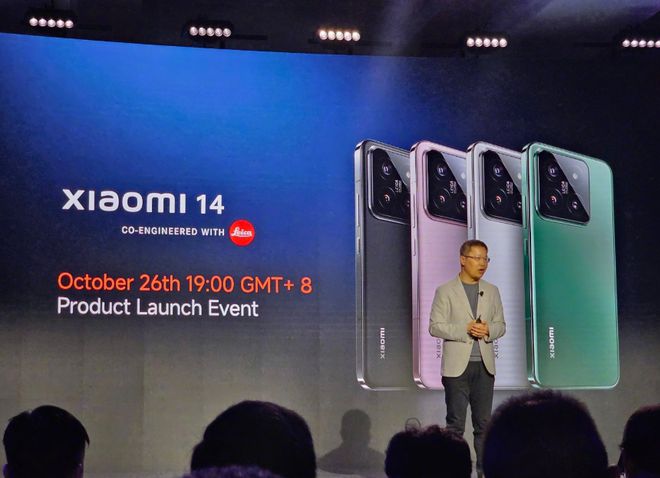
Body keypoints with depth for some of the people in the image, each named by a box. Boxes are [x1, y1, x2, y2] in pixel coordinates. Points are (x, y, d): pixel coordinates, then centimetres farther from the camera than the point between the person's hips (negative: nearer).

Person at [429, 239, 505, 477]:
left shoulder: (492, 291, 12)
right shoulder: (445, 291, -1)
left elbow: (501, 325, 13)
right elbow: (435, 326, -6)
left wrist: (488, 330, -9)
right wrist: (465, 329, -17)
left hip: (484, 365, 4)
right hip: (457, 365, -4)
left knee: (484, 422, 5)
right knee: (456, 423, -1)